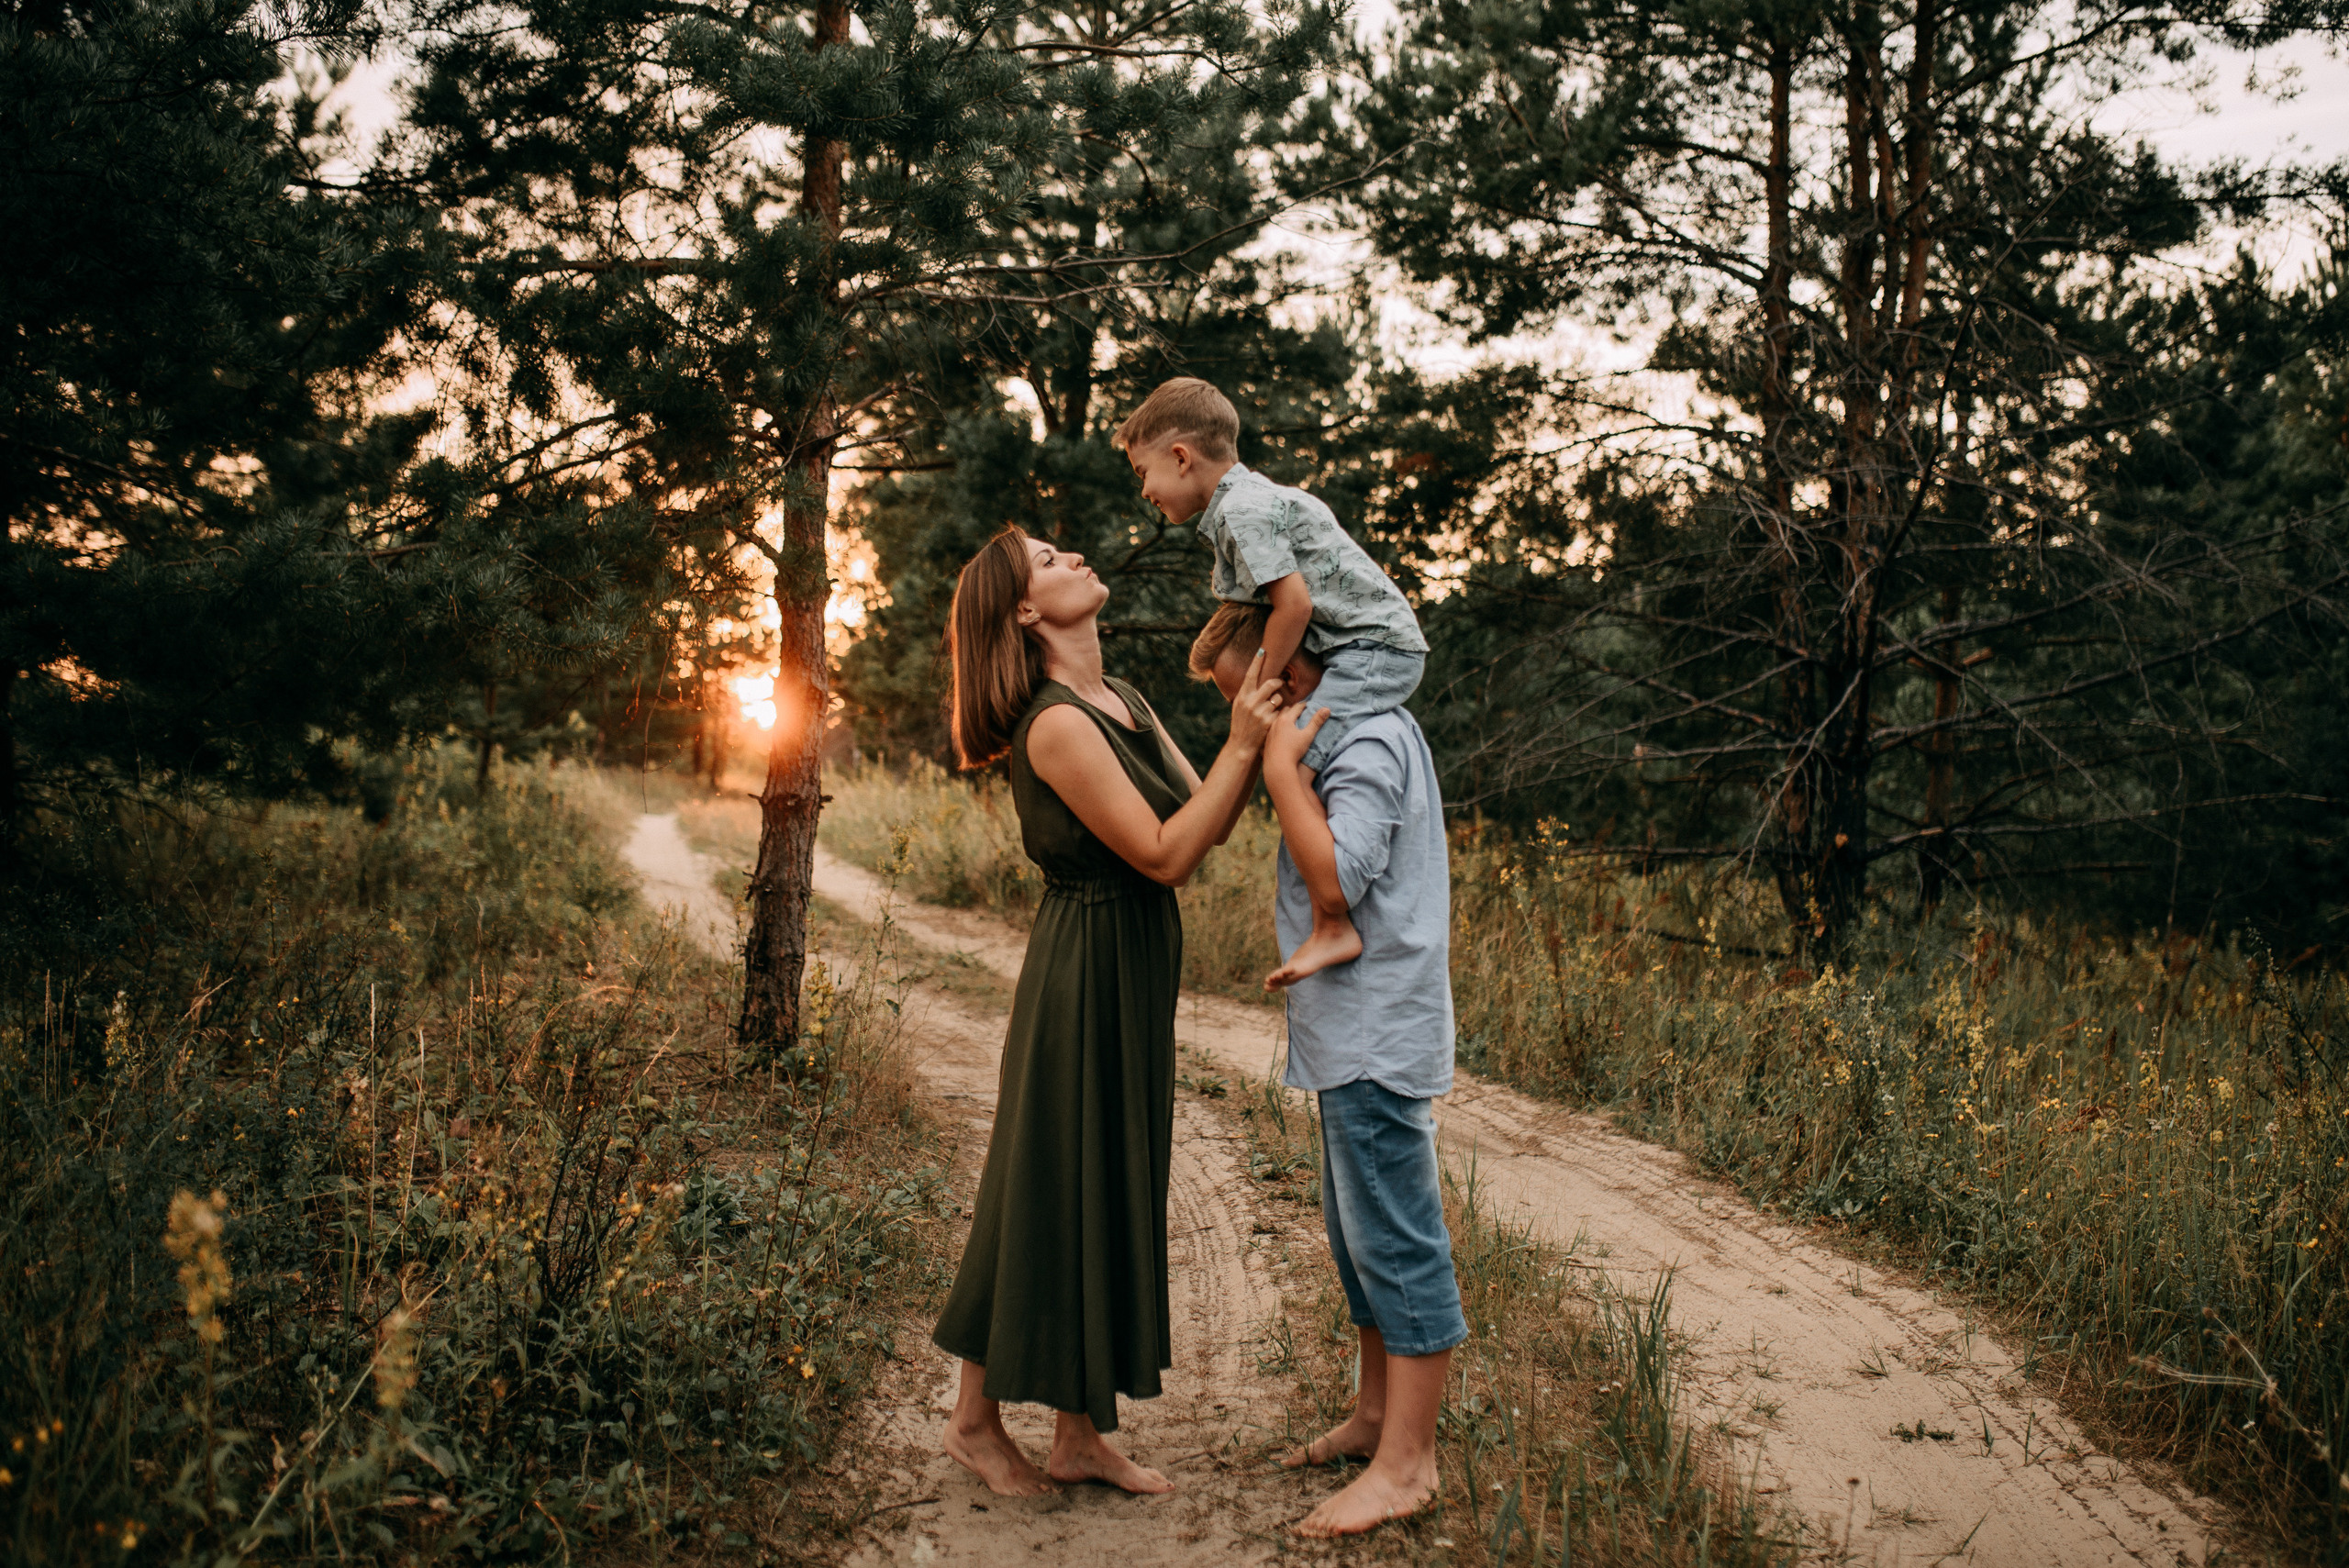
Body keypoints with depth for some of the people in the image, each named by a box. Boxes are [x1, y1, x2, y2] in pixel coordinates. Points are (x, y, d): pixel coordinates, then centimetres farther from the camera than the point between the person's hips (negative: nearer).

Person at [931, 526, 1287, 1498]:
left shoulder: (1123, 703, 10)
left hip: (1135, 977, 9)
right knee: (1050, 1192, 3)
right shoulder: (1057, 726, -19)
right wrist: (1242, 746, -21)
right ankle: (975, 1419, 23)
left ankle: (1080, 1435, 26)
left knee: (1114, 1193, 14)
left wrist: (1250, 732, -5)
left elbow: (1211, 826, 6)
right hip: (1085, 973, -9)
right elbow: (1165, 855, -21)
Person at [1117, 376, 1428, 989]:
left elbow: (1295, 601, -21)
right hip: (1362, 646, 12)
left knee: (1290, 765, -24)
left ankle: (1334, 926, -22)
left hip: (1374, 647, -12)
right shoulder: (1252, 496, 17)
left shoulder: (1240, 513, -15)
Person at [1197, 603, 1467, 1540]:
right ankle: (1378, 1415, 31)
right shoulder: (1359, 731, 16)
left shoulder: (1368, 742, -16)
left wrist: (1281, 768, -21)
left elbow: (1338, 872, -26)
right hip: (1353, 1035, 11)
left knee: (1397, 1241, -3)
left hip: (1377, 1036, -11)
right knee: (1358, 1233, 18)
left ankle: (1407, 1462, 5)